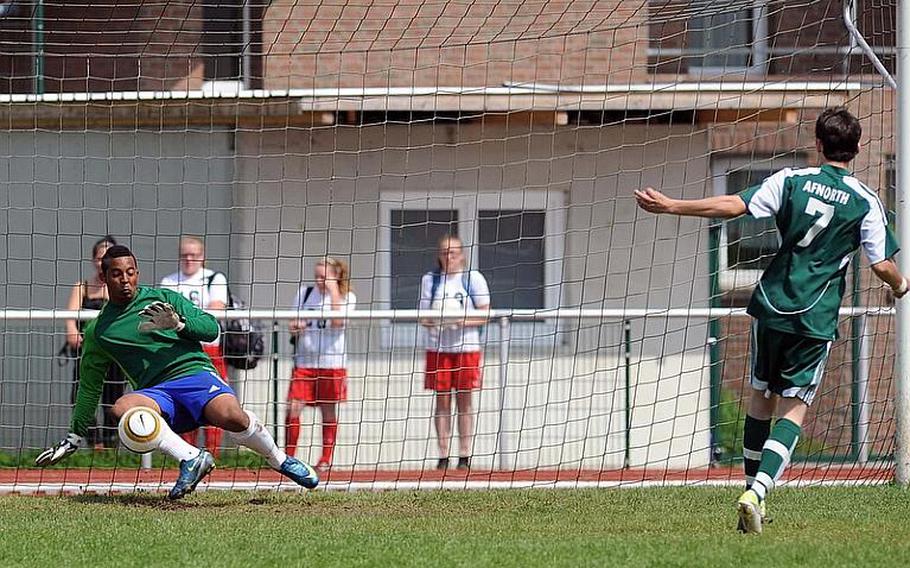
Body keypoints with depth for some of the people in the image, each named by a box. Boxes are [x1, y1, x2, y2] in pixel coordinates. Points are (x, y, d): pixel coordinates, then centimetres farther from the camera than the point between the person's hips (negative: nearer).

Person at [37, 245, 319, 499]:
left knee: (231, 416, -34)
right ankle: (191, 458, -33)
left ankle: (279, 459, -6)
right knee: (123, 407, -34)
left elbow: (211, 328, 9)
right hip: (157, 392, 2)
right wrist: (75, 436, 28)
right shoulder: (98, 332, 18)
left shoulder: (163, 299, 14)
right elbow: (89, 386, 27)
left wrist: (178, 324, -10)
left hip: (195, 373, -2)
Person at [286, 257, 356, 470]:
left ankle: (326, 459, 17)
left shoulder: (346, 297, 1)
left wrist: (333, 291, -13)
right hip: (304, 362, 2)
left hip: (331, 362, -2)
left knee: (328, 411, 5)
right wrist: (296, 327, -9)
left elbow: (338, 322, -16)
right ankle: (288, 457, -1)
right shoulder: (304, 293, 10)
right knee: (293, 408, -9)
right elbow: (294, 326, 15)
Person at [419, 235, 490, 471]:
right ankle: (443, 456, 0)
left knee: (464, 400, 0)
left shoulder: (473, 278, 2)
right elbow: (423, 316, 10)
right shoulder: (429, 280, 9)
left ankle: (465, 456, 3)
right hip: (438, 347, 2)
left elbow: (484, 315, 0)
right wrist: (432, 322, -13)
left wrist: (463, 321, -17)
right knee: (442, 400, -1)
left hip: (466, 346, -2)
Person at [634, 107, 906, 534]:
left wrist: (669, 206, -2)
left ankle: (753, 489, 21)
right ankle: (758, 492, -23)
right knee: (793, 409, -3)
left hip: (772, 305, 2)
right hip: (816, 319, -2)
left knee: (761, 397, 18)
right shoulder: (866, 202, -3)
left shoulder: (792, 180, -1)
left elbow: (733, 206, -9)